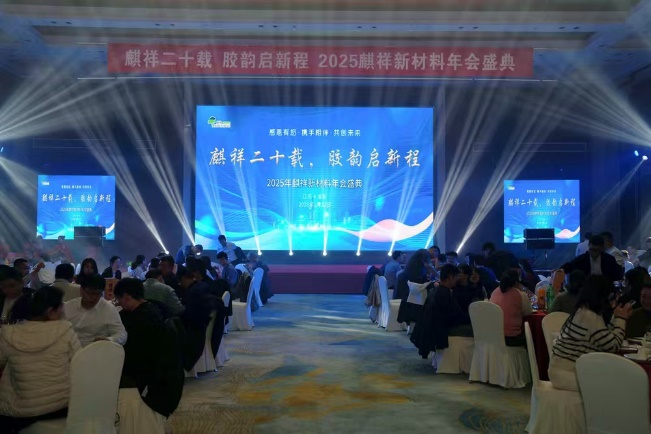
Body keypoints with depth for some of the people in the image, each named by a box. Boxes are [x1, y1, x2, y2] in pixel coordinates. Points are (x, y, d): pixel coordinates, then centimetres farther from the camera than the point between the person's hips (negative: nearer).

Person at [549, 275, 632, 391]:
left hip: (570, 369, 10)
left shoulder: (583, 312, 9)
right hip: (565, 374, -10)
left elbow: (607, 338, 17)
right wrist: (621, 319, -4)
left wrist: (617, 318, 15)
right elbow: (613, 346, -15)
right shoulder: (589, 316, -20)